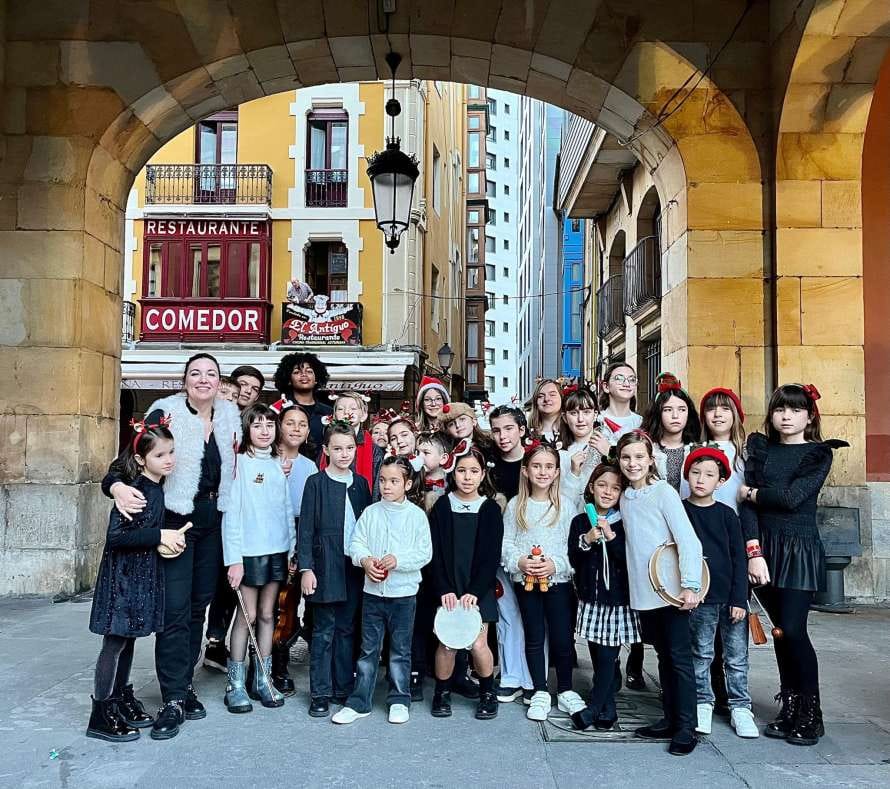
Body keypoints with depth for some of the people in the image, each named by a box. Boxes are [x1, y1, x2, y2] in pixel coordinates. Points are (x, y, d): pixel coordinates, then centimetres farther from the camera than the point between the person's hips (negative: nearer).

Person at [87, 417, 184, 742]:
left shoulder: (157, 488, 6)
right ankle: (102, 715, 7)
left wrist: (170, 539, 4)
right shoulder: (134, 490, -18)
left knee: (128, 638, 17)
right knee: (115, 641, -2)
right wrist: (159, 536, -24)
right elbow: (115, 535, -24)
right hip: (122, 573, -8)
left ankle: (123, 699, 29)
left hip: (142, 574, 8)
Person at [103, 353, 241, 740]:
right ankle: (174, 698, -1)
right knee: (175, 607, -8)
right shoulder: (166, 413, -10)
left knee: (198, 604, 12)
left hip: (213, 522, 5)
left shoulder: (228, 418, 5)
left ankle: (185, 683, 24)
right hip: (175, 519, -5)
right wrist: (117, 485, -34)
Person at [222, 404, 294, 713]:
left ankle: (263, 680, 18)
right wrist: (234, 558, -14)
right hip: (249, 551, -5)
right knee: (247, 616, 0)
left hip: (277, 549, 5)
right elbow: (231, 511, -10)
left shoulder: (278, 464, 10)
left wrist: (292, 548, 7)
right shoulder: (239, 462, -6)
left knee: (267, 615, 10)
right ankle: (235, 685, 10)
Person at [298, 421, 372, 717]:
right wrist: (306, 568, -10)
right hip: (325, 566, -4)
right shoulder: (316, 482, -3)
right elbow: (306, 528, -5)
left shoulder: (360, 483, 8)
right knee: (324, 631, 1)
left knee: (347, 629, 11)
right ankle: (320, 693, 9)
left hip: (355, 566, 4)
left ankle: (344, 687, 21)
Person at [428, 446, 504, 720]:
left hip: (479, 589, 0)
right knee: (446, 643, -3)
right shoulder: (441, 507, 2)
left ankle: (487, 692, 18)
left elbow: (491, 556, -2)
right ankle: (442, 693, 20)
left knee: (478, 644, -5)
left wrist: (475, 592, -12)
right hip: (447, 589, 1)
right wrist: (444, 590, -12)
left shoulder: (491, 510, 1)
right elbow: (436, 553, -2)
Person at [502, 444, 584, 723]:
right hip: (525, 580, 1)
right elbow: (506, 543, 1)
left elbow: (574, 546, -3)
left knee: (562, 637, 2)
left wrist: (555, 565, -16)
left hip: (558, 580, -1)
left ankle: (565, 690, 22)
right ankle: (540, 692, 22)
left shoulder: (565, 507, -1)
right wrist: (519, 562, -15)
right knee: (534, 637, 10)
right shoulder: (515, 506, 2)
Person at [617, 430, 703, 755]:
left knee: (679, 657, -1)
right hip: (643, 591, 6)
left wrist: (690, 585, -20)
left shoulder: (663, 492, -9)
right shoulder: (625, 498, 10)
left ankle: (686, 728, 3)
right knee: (663, 655, 14)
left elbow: (688, 540, -14)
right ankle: (670, 719, 23)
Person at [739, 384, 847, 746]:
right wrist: (754, 551, -12)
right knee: (781, 629, 7)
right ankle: (789, 708, 17)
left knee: (793, 629, -9)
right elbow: (747, 504, -2)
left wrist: (752, 492, -2)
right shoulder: (760, 449, 9)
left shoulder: (819, 454, 2)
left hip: (800, 549, -3)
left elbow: (793, 496, -15)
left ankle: (810, 714, 5)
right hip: (764, 546, 3)